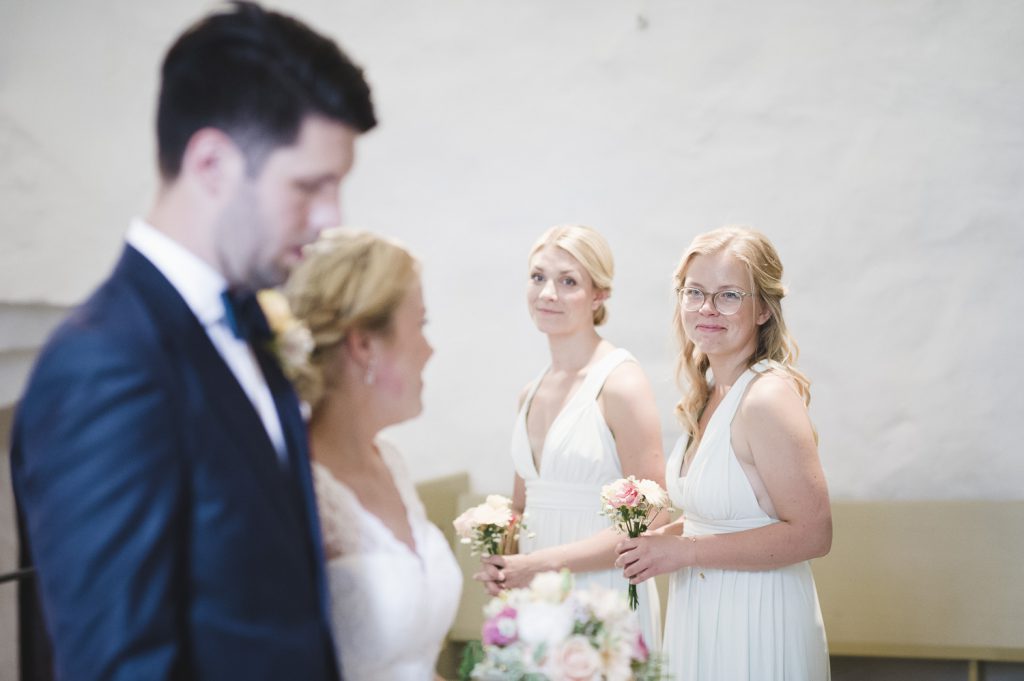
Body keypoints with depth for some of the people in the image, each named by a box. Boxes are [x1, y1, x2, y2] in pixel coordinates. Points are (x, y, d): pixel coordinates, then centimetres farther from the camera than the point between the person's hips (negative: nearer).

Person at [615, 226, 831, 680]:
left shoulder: (768, 397, -19)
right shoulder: (707, 393, 6)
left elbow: (811, 534, -22)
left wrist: (684, 550, -19)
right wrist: (661, 538, 1)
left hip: (757, 625, -8)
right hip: (698, 616, 8)